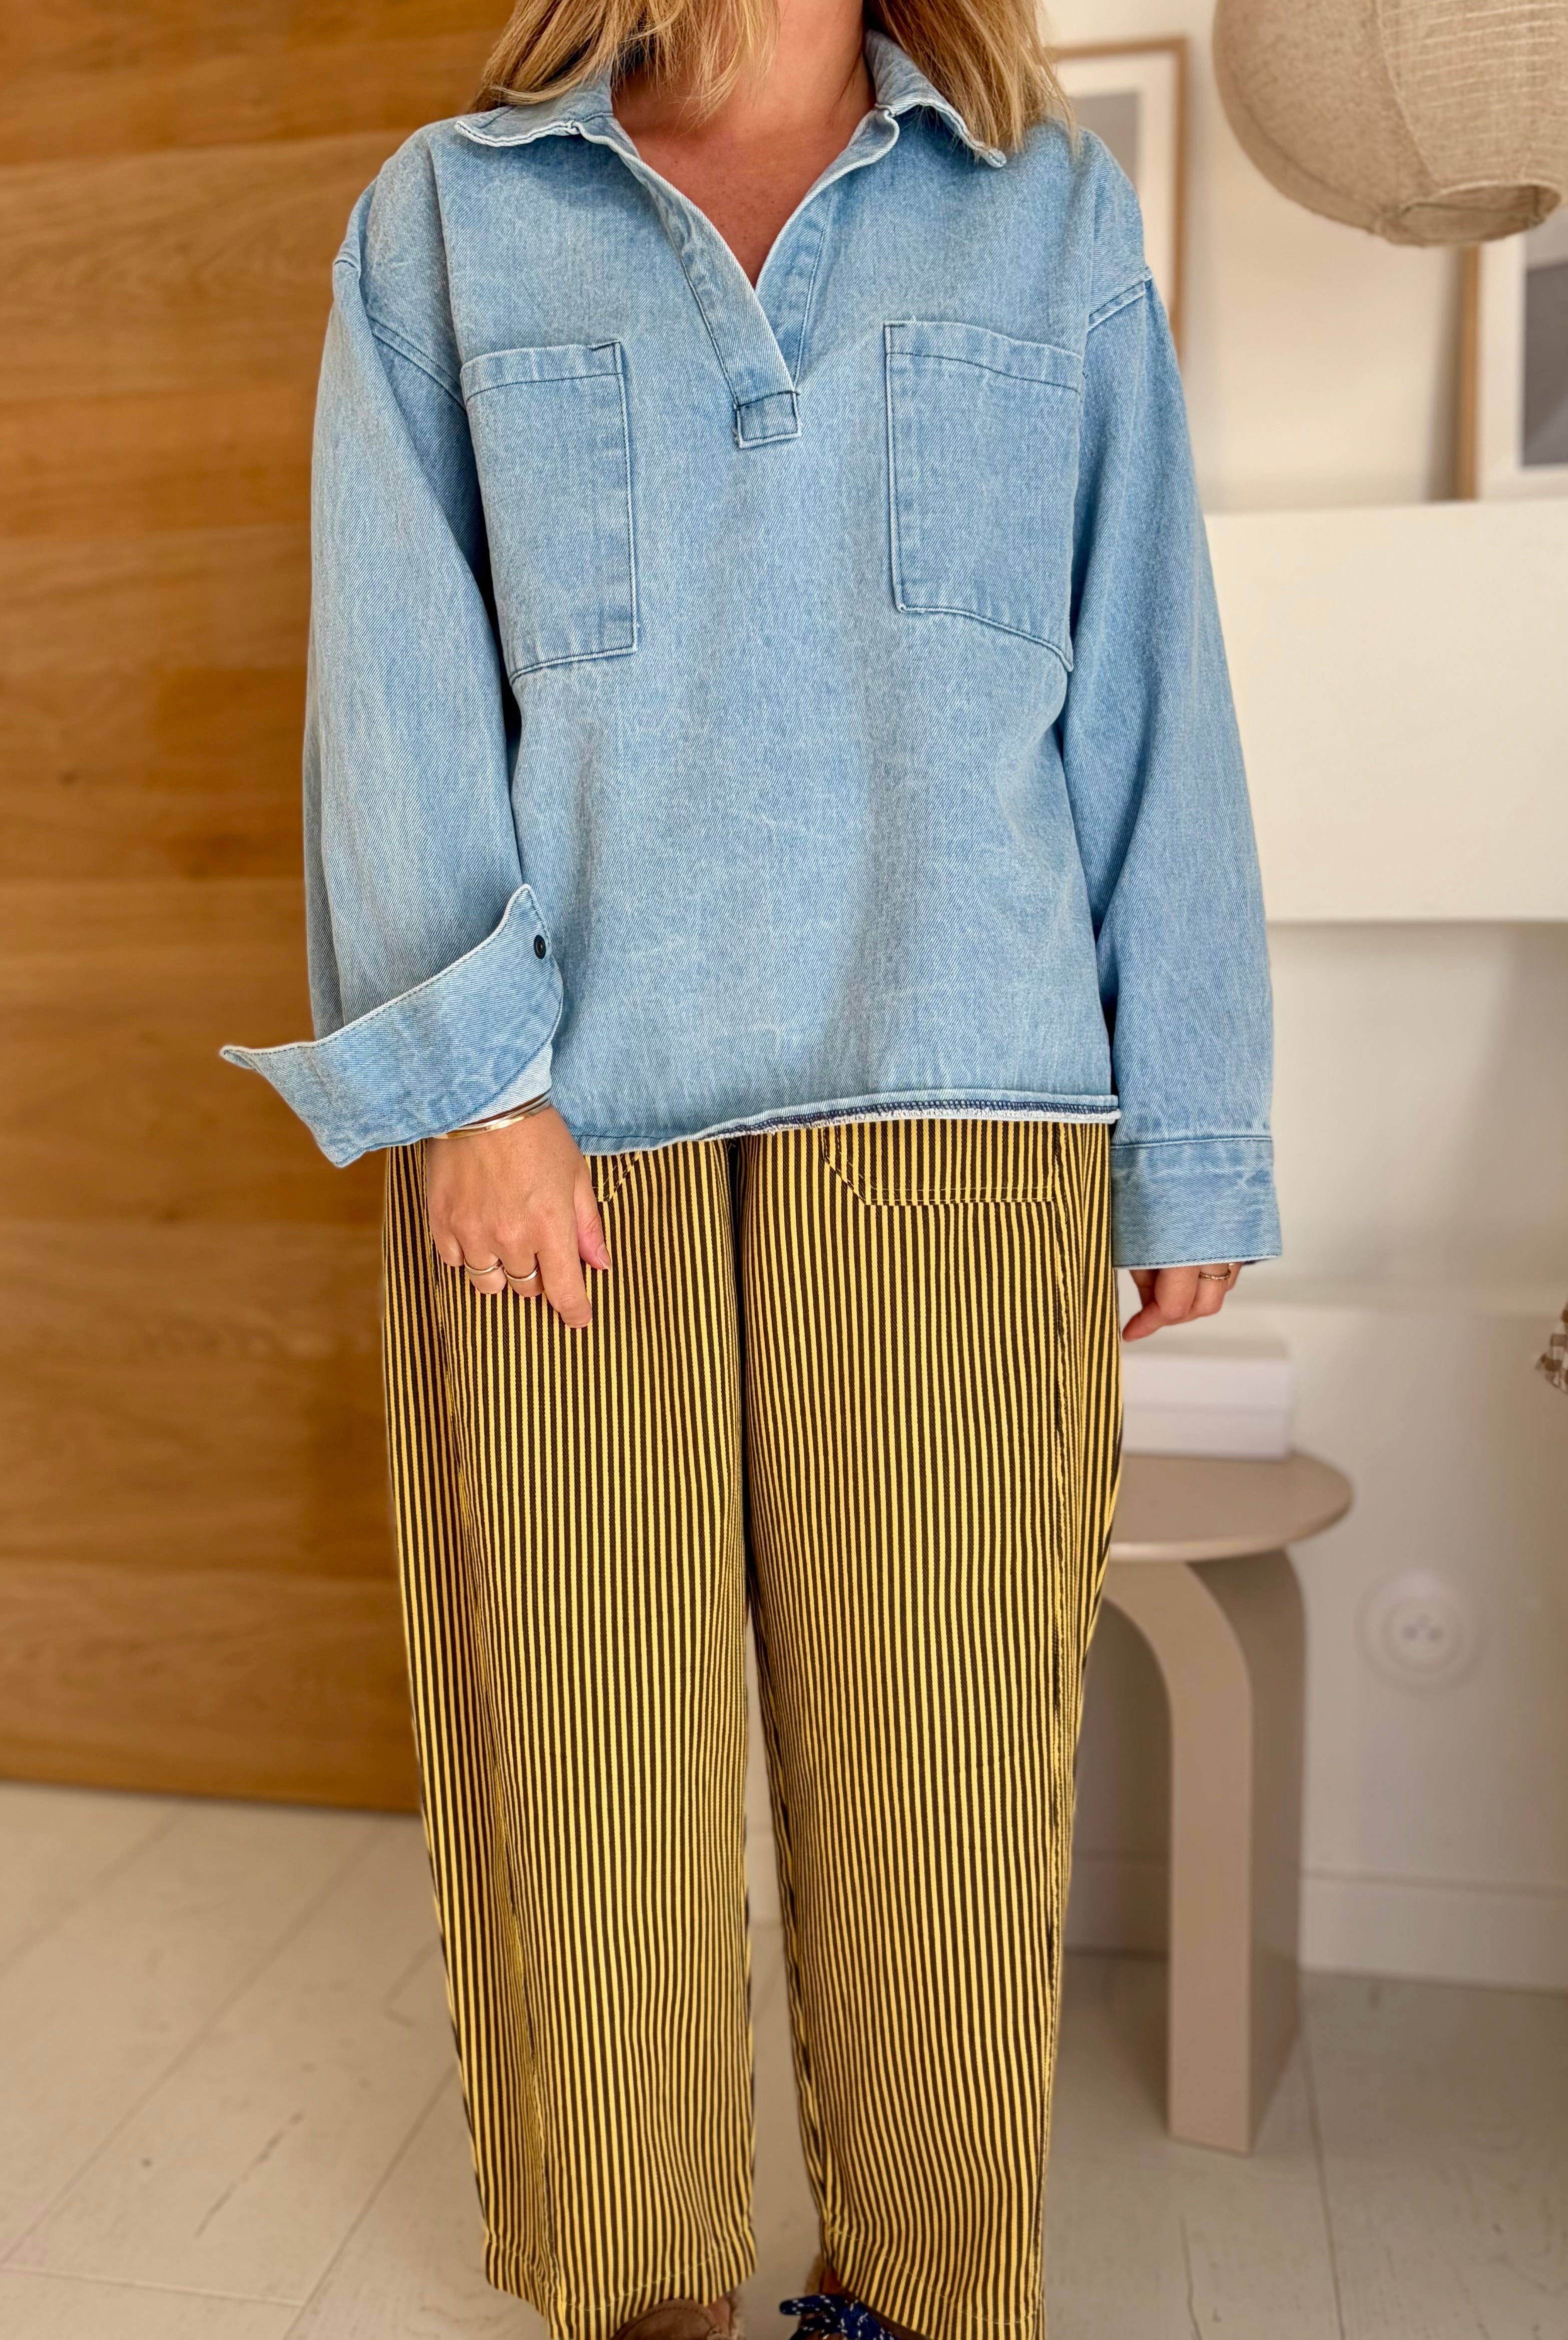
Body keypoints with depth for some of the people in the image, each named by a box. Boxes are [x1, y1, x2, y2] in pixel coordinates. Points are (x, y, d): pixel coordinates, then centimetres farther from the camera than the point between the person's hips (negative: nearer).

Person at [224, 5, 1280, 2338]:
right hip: (561, 1107, 0)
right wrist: (470, 1073, -8)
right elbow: (400, 677, 4)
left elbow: (1149, 698, 10)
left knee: (938, 1765, 5)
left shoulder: (1054, 215, 16)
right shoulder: (448, 216, 15)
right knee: (587, 1768, 5)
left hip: (951, 1104, 1)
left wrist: (1192, 1135, 5)